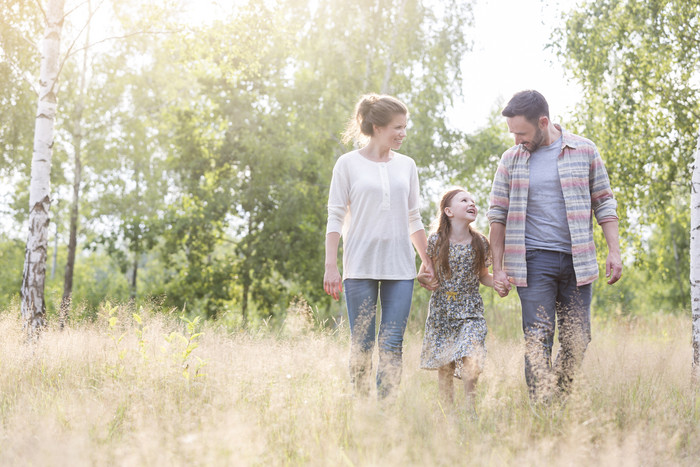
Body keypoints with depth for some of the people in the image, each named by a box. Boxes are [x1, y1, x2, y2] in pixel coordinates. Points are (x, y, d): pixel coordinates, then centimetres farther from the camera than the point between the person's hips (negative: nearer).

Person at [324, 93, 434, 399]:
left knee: (392, 345, -2)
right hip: (360, 266, -3)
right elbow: (335, 217, 1)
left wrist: (427, 261, 13)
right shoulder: (348, 164, 2)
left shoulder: (406, 165, 12)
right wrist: (331, 266, -6)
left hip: (400, 267, 3)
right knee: (361, 344, -1)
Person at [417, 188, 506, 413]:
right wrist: (423, 279, -17)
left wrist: (496, 282, -9)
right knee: (444, 366, 4)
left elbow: (482, 275, 11)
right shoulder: (435, 240, -5)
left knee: (469, 361, -15)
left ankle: (470, 407, 1)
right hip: (441, 311, 0)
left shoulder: (480, 242, -1)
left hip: (470, 310, 0)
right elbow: (425, 273, 5)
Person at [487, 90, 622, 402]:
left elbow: (604, 203, 8)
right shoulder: (511, 159, 5)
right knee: (537, 339, -7)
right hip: (534, 261, -1)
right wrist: (498, 266, 4)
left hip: (577, 260, 1)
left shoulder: (584, 151, 4)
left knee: (577, 340, 3)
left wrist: (614, 251, 1)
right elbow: (498, 214, 8)